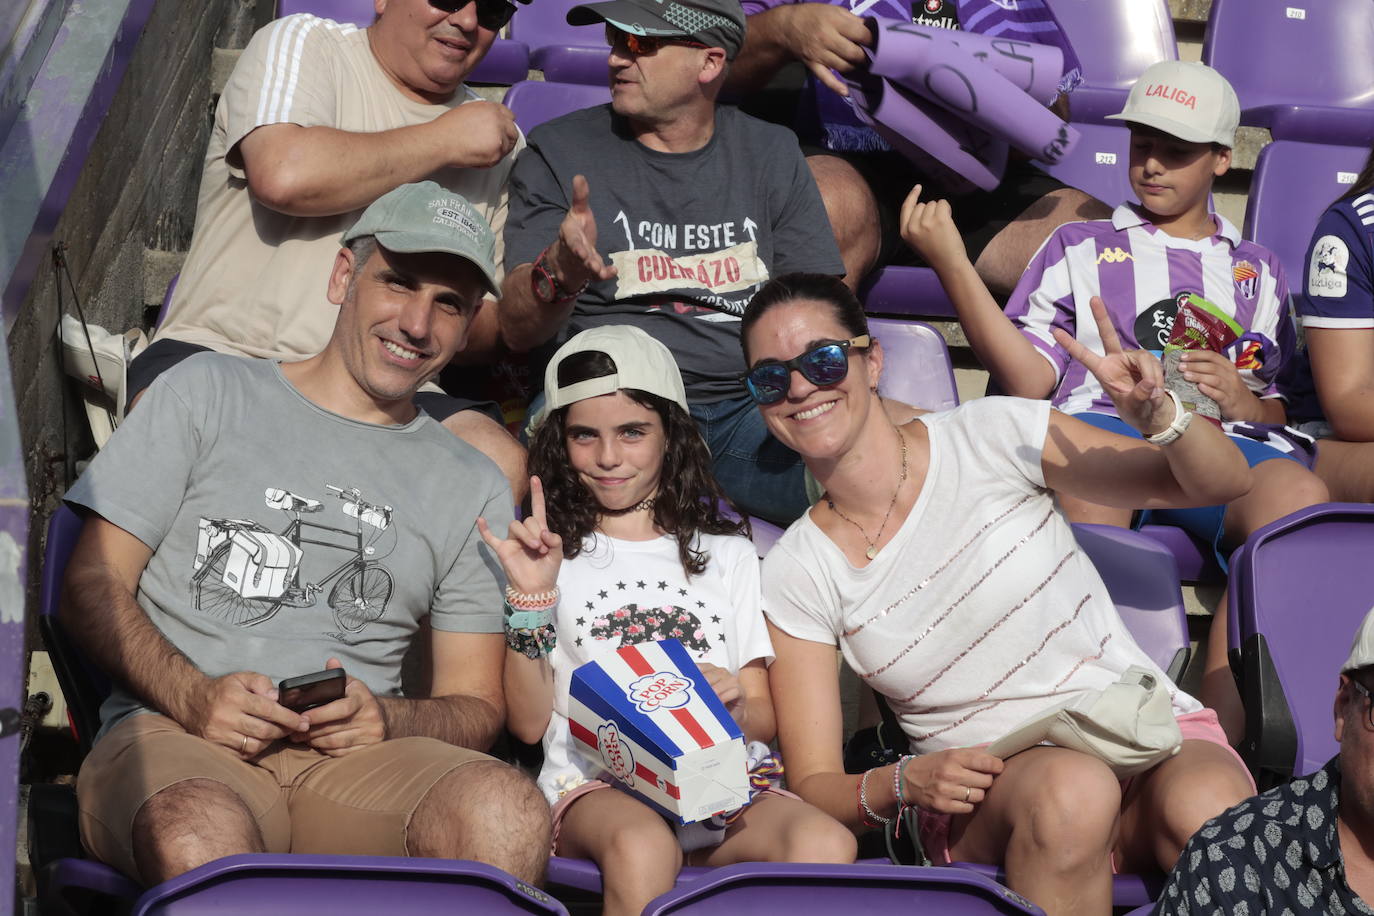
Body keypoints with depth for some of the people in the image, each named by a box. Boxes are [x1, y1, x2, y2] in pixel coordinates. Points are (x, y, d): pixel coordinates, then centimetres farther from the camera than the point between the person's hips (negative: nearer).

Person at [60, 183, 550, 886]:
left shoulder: (473, 489, 22)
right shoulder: (209, 393, 16)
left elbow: (476, 703, 19)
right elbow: (92, 587, 9)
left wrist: (387, 720, -6)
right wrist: (193, 697, -11)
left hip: (355, 759, 3)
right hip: (169, 735, -2)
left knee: (507, 812, -33)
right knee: (199, 831, -42)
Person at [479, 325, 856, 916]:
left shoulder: (727, 554, 24)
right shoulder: (550, 554, 19)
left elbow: (769, 719, 17)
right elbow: (529, 723, 9)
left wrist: (739, 708, -7)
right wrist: (531, 599, -2)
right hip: (597, 788, -2)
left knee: (826, 843, -34)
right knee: (641, 847, -40)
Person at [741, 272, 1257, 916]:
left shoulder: (991, 438, -1)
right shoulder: (797, 573, 3)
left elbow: (1223, 482, 3)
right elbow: (812, 785, 4)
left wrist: (1159, 416, -20)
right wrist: (904, 783, -18)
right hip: (986, 798, 1)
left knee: (1207, 812, -37)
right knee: (1069, 790, -36)